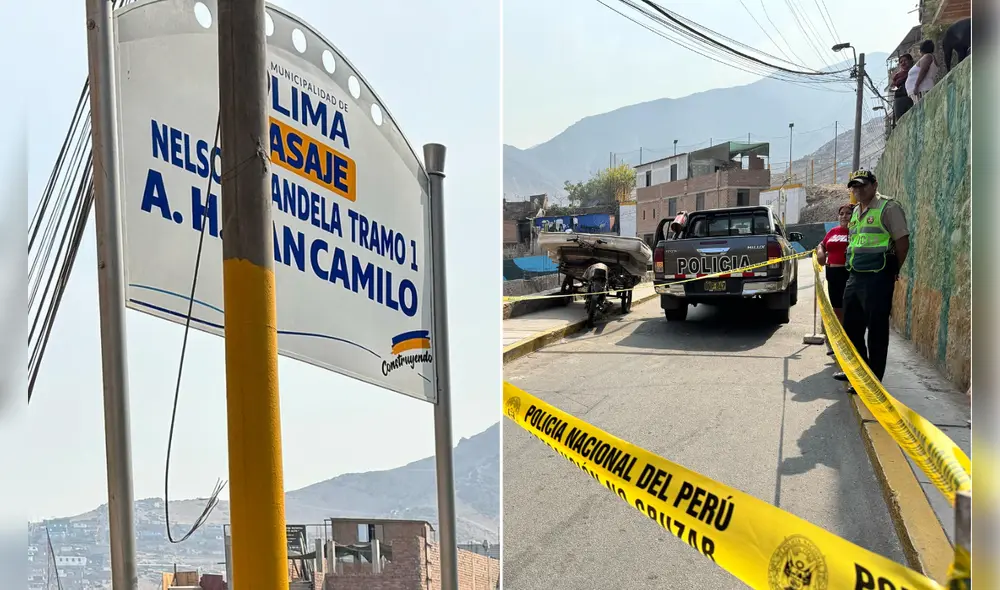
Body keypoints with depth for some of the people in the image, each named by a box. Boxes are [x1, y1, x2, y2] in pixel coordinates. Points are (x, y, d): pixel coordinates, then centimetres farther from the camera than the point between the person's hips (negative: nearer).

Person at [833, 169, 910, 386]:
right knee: (851, 326, 15)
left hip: (877, 278, -9)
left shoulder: (888, 207, -7)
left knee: (876, 329, -3)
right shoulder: (856, 211, 18)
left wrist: (892, 272, -4)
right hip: (854, 276, 9)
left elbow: (902, 242, -10)